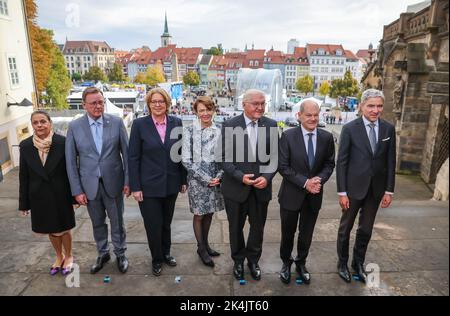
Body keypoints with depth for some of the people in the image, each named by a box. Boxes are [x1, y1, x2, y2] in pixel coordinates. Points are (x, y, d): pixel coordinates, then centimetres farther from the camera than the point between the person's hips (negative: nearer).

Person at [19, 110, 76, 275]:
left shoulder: (63, 142, -14)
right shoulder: (25, 146, -5)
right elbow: (23, 176, 0)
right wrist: (24, 203, 2)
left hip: (61, 196, -3)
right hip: (39, 197, 3)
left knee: (63, 229, 12)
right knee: (51, 230, 19)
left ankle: (68, 256, 38)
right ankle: (59, 256, 42)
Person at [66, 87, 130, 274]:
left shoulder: (116, 122, -5)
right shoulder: (74, 127, -4)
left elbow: (126, 153, -3)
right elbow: (71, 161, -2)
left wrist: (128, 181, -6)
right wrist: (77, 190, -4)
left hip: (113, 182, -1)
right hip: (89, 185, 1)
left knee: (117, 222, 12)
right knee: (97, 223, 17)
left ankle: (120, 254, 34)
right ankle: (103, 254, 39)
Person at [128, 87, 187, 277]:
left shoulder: (176, 123, 1)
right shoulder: (139, 124, -6)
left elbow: (181, 153, 5)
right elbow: (133, 157, -6)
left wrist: (184, 179, 5)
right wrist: (135, 187, -9)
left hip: (171, 184, 3)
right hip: (149, 185, -2)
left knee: (166, 222, 17)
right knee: (153, 225, 7)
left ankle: (166, 253, 40)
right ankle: (157, 259, 31)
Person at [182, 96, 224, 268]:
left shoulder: (220, 130, 0)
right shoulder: (189, 131, -9)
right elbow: (186, 160, -10)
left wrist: (219, 176, -8)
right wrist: (206, 178, -12)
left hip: (216, 180, 3)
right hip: (197, 180, -3)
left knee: (209, 213, 15)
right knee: (199, 215, 9)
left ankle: (206, 244, 35)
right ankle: (201, 248, 28)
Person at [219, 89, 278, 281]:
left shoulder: (271, 125, -2)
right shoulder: (230, 125, -8)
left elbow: (275, 156, -2)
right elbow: (225, 157, -8)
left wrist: (267, 177, -17)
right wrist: (240, 176, -20)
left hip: (261, 187, 2)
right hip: (236, 187, -1)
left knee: (258, 227, 16)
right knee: (236, 227, 16)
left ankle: (253, 260, 41)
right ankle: (238, 260, 40)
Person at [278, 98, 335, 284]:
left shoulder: (327, 137, -2)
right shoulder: (288, 136, -12)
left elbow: (329, 164, 4)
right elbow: (282, 166, -13)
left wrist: (320, 179, -17)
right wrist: (305, 182, -19)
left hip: (314, 195, 3)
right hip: (291, 194, -2)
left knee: (307, 233, 18)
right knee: (288, 233, 14)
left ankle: (301, 264, 40)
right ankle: (286, 263, 38)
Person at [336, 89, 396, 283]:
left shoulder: (389, 129, 0)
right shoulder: (350, 128, -11)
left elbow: (390, 161, 4)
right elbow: (341, 162, -10)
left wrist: (389, 190, 2)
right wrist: (342, 192, -11)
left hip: (376, 189, 3)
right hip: (354, 187, -3)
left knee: (366, 229, 16)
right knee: (345, 228, 12)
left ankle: (358, 263, 35)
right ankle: (342, 263, 31)